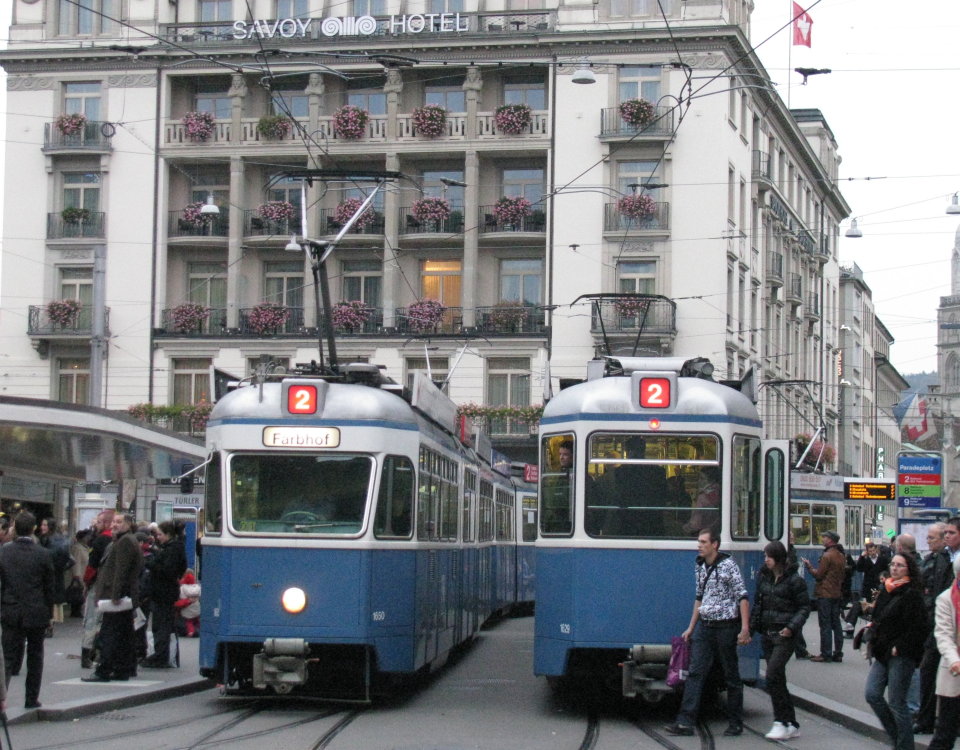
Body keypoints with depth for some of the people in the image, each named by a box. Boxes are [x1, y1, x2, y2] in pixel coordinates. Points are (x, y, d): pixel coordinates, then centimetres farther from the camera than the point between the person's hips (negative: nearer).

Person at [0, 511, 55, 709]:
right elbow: (49, 588, -2)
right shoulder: (43, 555, -8)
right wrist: (49, 613, 9)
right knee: (35, 656, 12)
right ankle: (32, 698, 14)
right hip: (37, 614, -1)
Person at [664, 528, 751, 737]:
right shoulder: (700, 567, 11)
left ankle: (735, 723, 14)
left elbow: (742, 597, -11)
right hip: (704, 626, 6)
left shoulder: (728, 565, -10)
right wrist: (691, 627, 20)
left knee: (731, 676, 4)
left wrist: (745, 629, -17)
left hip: (725, 626, -6)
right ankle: (685, 721, -6)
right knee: (695, 673, -3)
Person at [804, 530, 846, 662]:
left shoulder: (827, 555, -15)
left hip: (825, 594, -8)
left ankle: (825, 654, -5)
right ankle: (838, 653, 12)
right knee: (836, 624, 10)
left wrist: (809, 566, 0)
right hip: (837, 594, 8)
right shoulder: (841, 556, 13)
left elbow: (818, 575, -13)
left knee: (825, 624, -5)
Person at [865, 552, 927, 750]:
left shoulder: (912, 593, -13)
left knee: (896, 702, -4)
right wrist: (873, 627, 7)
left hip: (901, 655, -8)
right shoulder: (887, 590, 13)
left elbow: (917, 628, -18)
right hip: (884, 653, 8)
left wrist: (898, 648, -16)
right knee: (872, 694, 4)